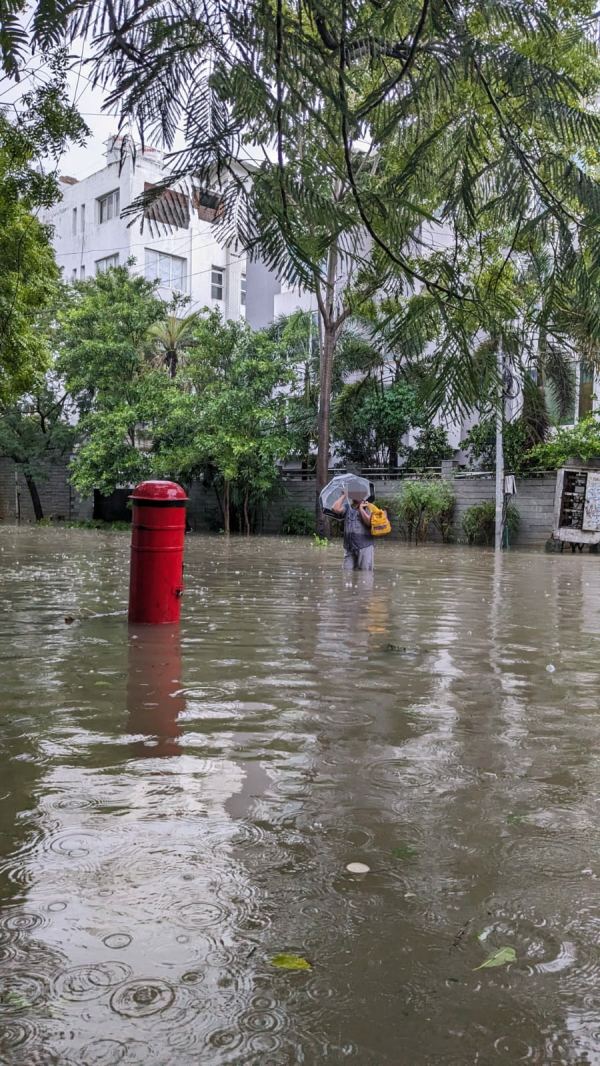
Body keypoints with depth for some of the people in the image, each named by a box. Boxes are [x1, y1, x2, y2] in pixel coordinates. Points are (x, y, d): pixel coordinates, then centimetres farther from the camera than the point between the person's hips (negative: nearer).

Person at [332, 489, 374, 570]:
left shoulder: (367, 507, 1)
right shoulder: (347, 507, 11)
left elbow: (369, 522, -15)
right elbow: (335, 509, -8)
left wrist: (360, 508, -9)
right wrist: (344, 495, 1)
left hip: (365, 547, -3)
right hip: (349, 548, 3)